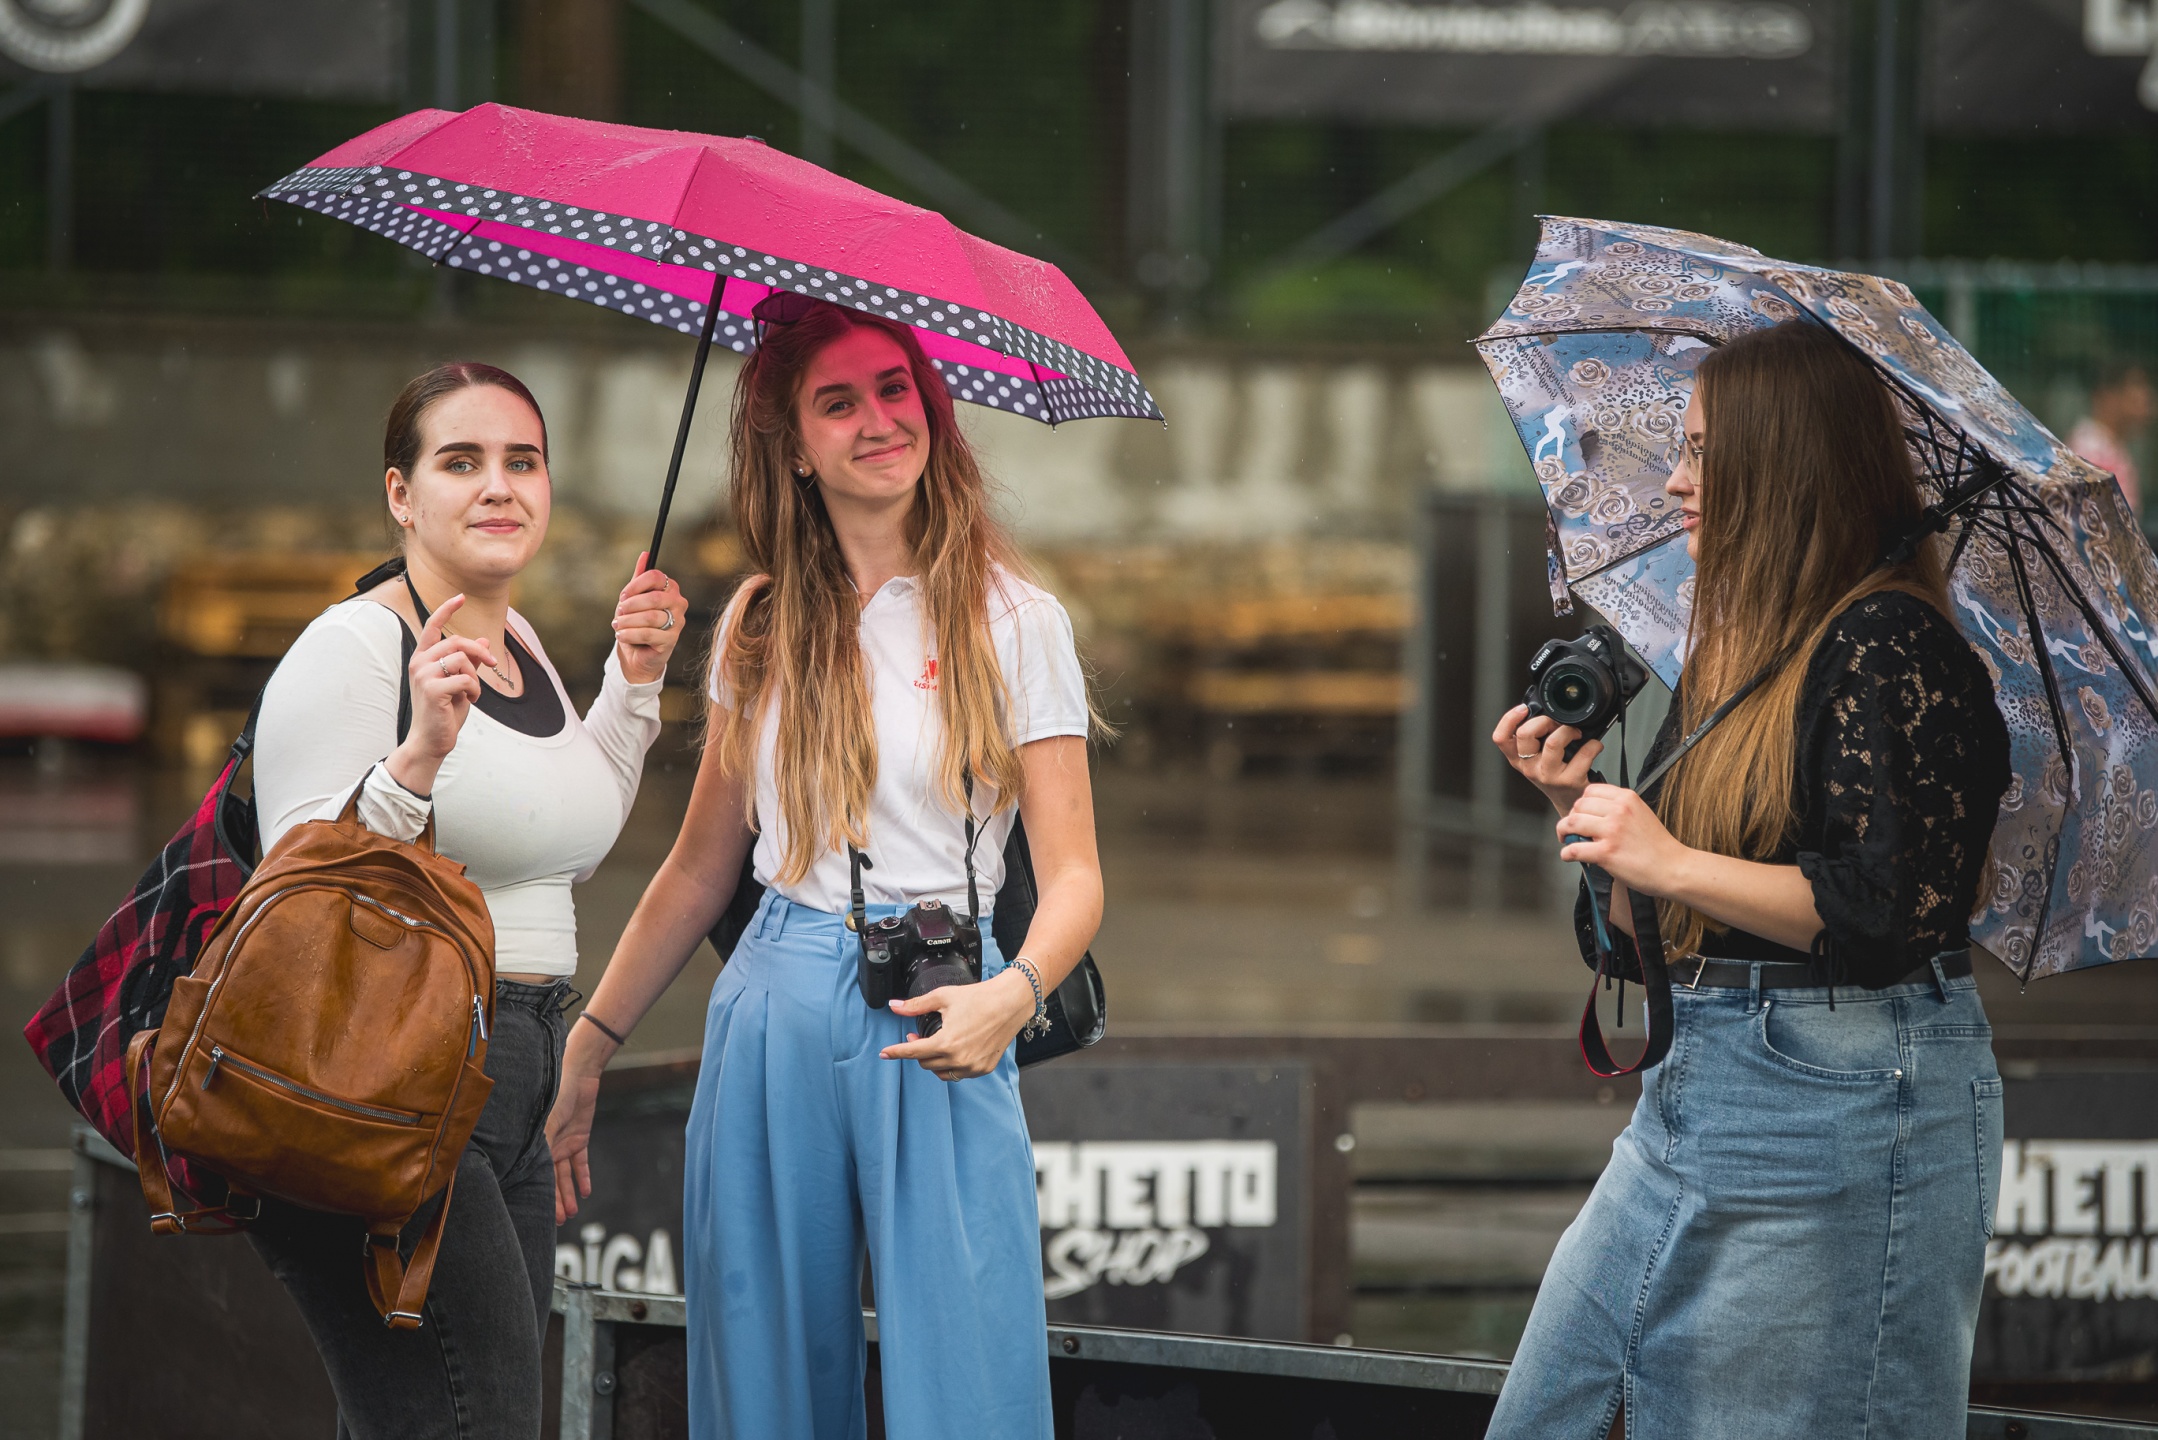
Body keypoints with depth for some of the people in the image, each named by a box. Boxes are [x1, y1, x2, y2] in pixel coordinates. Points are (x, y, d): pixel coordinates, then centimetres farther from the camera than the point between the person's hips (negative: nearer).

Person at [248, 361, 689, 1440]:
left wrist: (633, 681, 20)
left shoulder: (517, 641, 15)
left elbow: (571, 841, 29)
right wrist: (420, 755, -29)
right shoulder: (352, 650, -11)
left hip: (516, 1090, 9)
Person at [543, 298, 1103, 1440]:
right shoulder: (762, 629, 12)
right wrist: (586, 1048, 10)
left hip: (937, 1028, -3)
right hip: (773, 1022, 3)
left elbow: (1072, 874, -3)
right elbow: (701, 869, 16)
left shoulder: (1011, 621, 2)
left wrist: (1014, 993, -23)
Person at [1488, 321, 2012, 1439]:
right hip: (1692, 1088, 9)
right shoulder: (1733, 654, 17)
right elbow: (1641, 942, 19)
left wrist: (1676, 864, -18)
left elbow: (1896, 905, -21)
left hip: (1842, 1108, -9)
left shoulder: (1888, 645, -11)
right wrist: (1583, 806, 4)